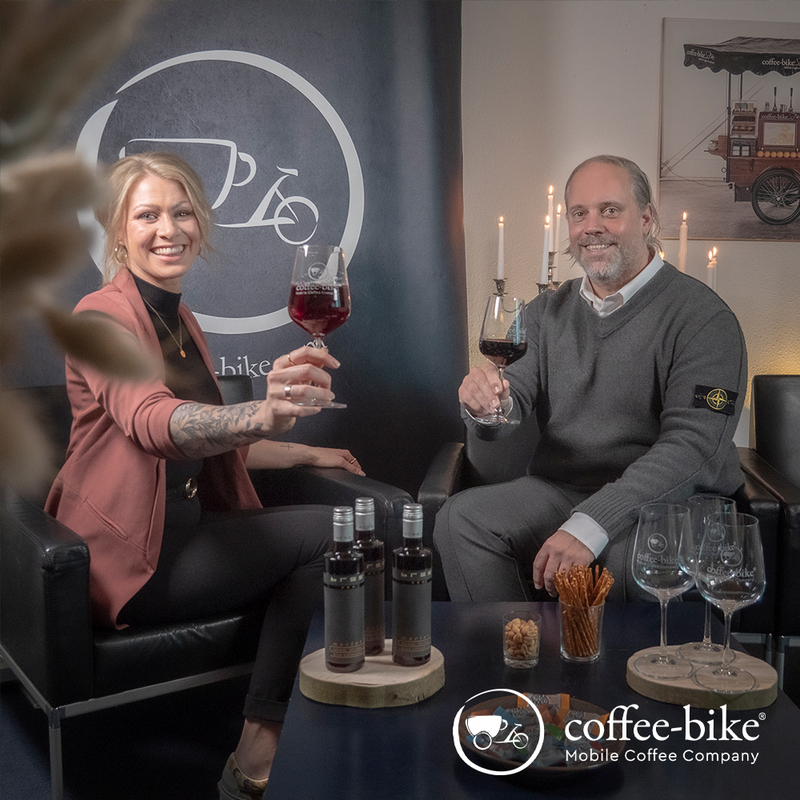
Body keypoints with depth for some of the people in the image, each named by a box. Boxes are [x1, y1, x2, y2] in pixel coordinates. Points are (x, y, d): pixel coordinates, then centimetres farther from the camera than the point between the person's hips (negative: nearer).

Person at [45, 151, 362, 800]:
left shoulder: (180, 320, 15)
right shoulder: (103, 317, -13)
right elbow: (150, 422, -35)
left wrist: (308, 453, 22)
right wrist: (264, 413, -53)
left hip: (185, 531, 8)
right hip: (128, 559, -8)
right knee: (328, 532, -16)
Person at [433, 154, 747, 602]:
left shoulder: (702, 316, -8)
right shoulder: (548, 311, 12)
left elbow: (690, 445, -18)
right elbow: (514, 405, 7)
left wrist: (590, 524, -28)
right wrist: (487, 405, -21)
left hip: (671, 501, -4)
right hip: (561, 492, 5)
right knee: (461, 518, -19)